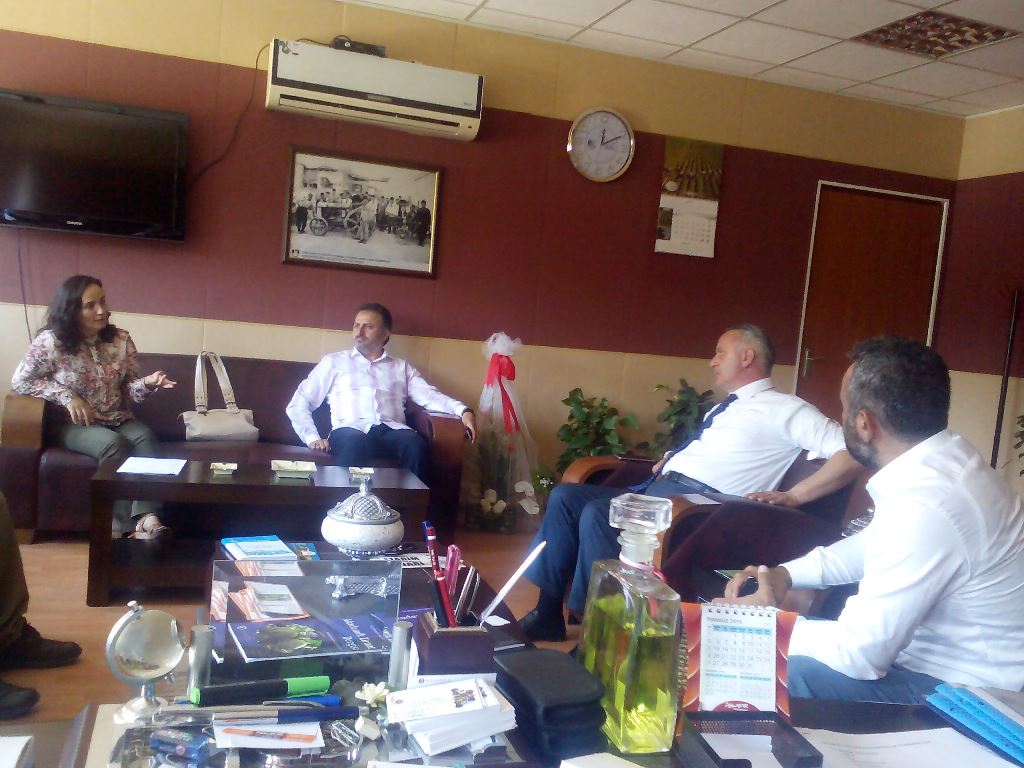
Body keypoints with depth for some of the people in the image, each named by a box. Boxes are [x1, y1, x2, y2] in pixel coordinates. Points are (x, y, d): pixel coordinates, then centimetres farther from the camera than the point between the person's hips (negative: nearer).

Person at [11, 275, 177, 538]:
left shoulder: (120, 339, 2)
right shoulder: (50, 341, -9)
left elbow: (129, 388, 5)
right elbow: (20, 381, -4)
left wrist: (147, 383, -19)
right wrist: (67, 397, -15)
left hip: (117, 419, 4)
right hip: (70, 424, -3)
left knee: (146, 437, -30)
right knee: (114, 444, -33)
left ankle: (145, 516, -42)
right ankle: (124, 526, -27)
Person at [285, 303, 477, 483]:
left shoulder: (402, 367, 26)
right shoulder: (334, 362, 22)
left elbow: (429, 396, 11)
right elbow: (298, 404, 17)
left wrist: (463, 410, -9)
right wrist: (312, 438, -1)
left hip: (392, 430, 2)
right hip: (351, 430, -2)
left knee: (417, 444, -34)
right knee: (356, 444, -39)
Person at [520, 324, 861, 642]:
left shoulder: (783, 409, -2)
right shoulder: (724, 408, 26)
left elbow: (852, 452, -12)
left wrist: (792, 497, -18)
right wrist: (671, 459, 16)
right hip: (659, 489, 9)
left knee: (597, 514, -29)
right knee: (565, 496, -2)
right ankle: (548, 614, -1)